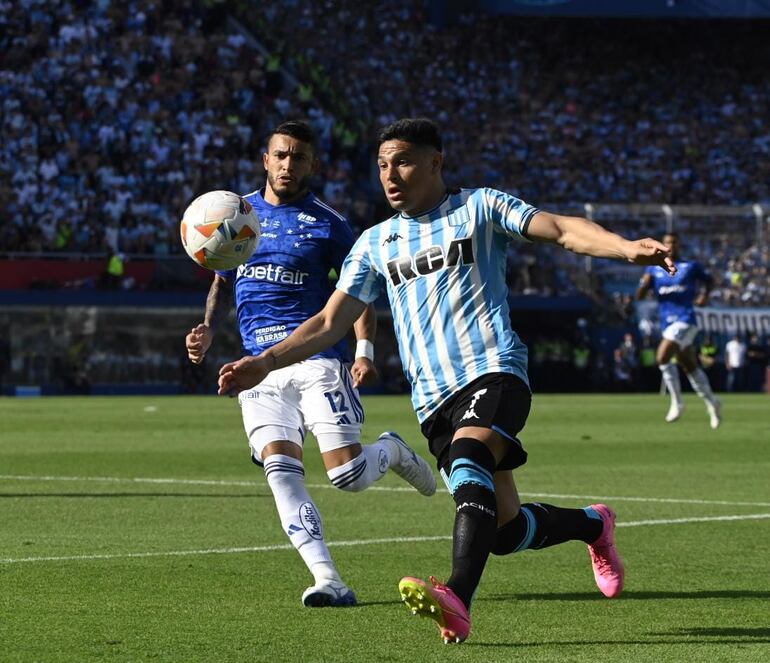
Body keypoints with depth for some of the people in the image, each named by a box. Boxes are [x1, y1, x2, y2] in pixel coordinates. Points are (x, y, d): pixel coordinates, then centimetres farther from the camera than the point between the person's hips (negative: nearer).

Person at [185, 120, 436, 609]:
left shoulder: (326, 223, 2)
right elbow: (223, 282, 23)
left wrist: (365, 350, -11)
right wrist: (208, 329, 5)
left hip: (317, 360, -3)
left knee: (347, 475, -11)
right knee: (280, 469, -17)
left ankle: (393, 450, 26)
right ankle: (328, 580, -17)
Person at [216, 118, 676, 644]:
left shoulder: (477, 208, 6)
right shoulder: (376, 244, 18)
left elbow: (563, 230, -4)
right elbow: (330, 323, 17)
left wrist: (626, 248, -21)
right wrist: (266, 363, 4)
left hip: (494, 370, -5)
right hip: (434, 398, 5)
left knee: (467, 461, -35)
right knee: (506, 530, 3)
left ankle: (458, 601, -49)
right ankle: (594, 525, 33)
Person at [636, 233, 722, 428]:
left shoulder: (691, 267, 3)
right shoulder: (654, 270, 10)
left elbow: (709, 279, 18)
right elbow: (639, 295, 5)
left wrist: (705, 294, -1)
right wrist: (645, 283, -16)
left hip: (685, 320, -5)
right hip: (667, 323, 5)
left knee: (662, 357, -22)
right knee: (690, 368, 11)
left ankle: (677, 402, -11)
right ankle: (711, 403, 27)